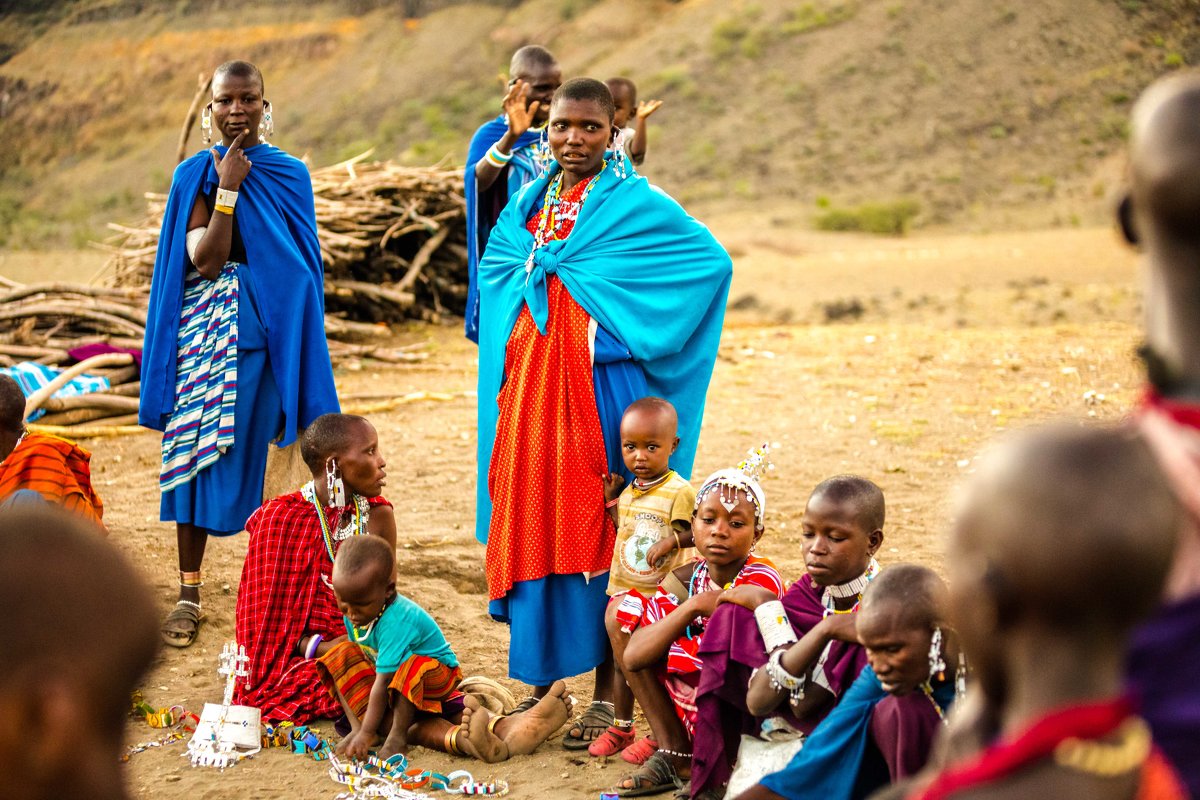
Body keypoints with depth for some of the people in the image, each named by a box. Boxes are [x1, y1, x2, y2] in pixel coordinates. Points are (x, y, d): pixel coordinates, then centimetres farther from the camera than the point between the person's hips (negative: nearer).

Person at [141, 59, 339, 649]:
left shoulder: (290, 174, 7)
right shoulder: (194, 176, 3)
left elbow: (302, 264, 9)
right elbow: (204, 262, -9)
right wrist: (228, 189, -10)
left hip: (270, 329, 1)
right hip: (206, 329, -1)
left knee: (261, 452, 2)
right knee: (193, 450, -1)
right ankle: (189, 592, 6)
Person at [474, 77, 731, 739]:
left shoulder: (635, 203, -3)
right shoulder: (528, 202, 14)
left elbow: (713, 260, -7)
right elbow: (494, 264, 31)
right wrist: (536, 268, 9)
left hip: (599, 382, -5)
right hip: (528, 381, 5)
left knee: (595, 529, -4)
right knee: (530, 526, 6)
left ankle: (607, 694, 4)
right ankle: (539, 680, 17)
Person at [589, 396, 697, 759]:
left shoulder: (680, 492, -15)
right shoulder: (628, 491, 7)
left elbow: (692, 532, -17)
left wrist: (670, 542, -33)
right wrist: (611, 501, 9)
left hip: (663, 596, -7)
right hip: (624, 592, 7)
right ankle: (621, 727, 29)